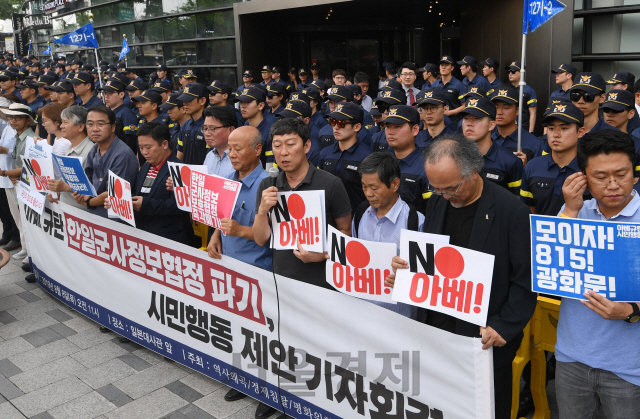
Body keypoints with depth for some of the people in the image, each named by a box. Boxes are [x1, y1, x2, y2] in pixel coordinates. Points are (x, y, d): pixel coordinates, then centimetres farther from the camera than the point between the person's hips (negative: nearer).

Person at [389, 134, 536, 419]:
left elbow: (525, 280, -11)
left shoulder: (512, 211, -14)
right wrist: (406, 266, -5)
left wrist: (504, 327, -17)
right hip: (435, 331, 5)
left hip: (484, 340, -5)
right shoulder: (436, 203, 5)